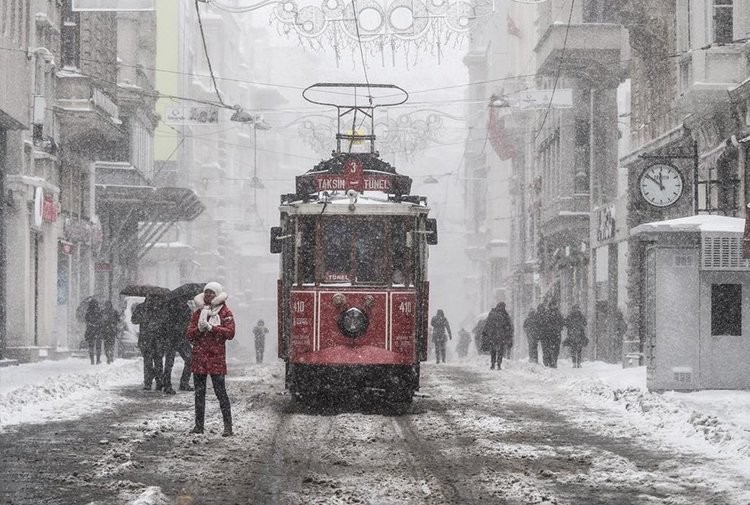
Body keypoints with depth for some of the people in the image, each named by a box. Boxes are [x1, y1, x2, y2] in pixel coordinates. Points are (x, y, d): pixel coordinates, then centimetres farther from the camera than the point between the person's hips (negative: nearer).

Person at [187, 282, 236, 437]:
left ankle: (228, 426, -7)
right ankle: (199, 425, 14)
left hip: (216, 356, -5)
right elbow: (190, 335, 9)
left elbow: (230, 332, -11)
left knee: (220, 392, -8)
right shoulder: (198, 312, 14)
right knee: (199, 392, 8)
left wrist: (211, 328, -17)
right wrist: (199, 329, -12)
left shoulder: (225, 313, 2)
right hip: (199, 356, 5)